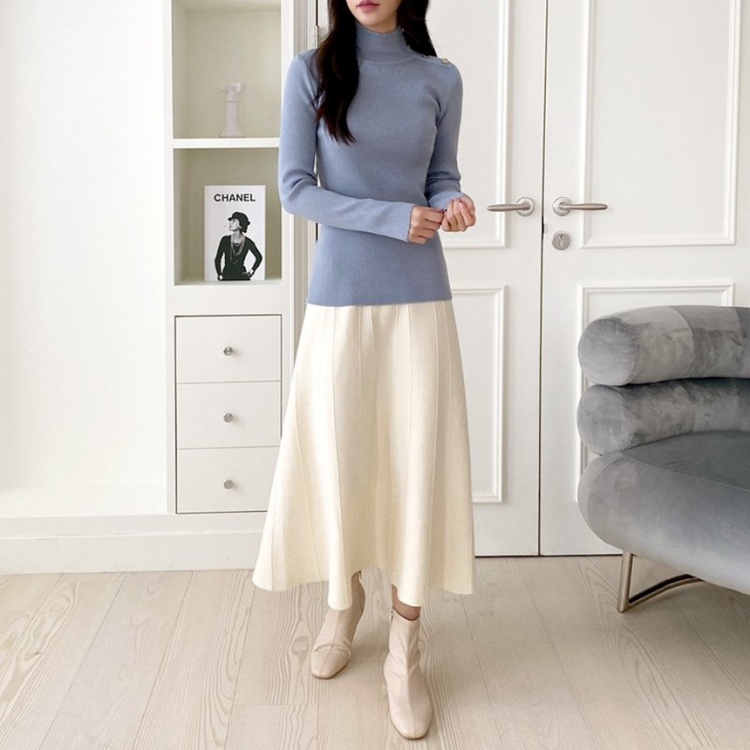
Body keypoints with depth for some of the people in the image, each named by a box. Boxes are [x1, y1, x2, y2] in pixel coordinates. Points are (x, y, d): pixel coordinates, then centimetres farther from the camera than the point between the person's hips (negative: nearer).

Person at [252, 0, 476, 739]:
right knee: (338, 456, 7)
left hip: (419, 298, 1)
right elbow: (295, 188, -4)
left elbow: (441, 178, 13)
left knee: (420, 462, -1)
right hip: (339, 298, -1)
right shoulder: (312, 71, 0)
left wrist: (452, 202, -11)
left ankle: (404, 652, 10)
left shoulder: (440, 78, 5)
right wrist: (391, 218, -15)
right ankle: (343, 602, 34)